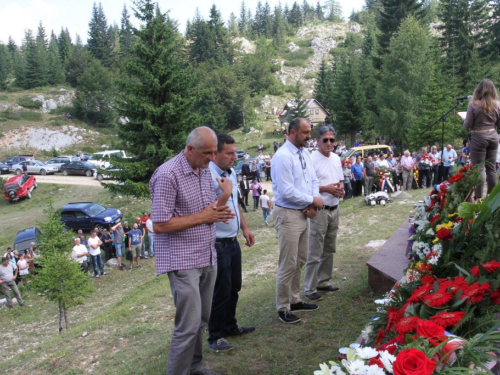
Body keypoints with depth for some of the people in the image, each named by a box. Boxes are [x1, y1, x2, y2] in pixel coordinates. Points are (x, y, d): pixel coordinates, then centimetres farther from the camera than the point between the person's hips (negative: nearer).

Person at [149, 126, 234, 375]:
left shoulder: (205, 170, 8)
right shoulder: (167, 175, -17)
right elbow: (160, 225, -19)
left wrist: (217, 212, -4)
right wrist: (202, 217, -18)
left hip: (208, 258, 8)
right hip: (183, 262, -8)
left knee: (201, 320, 17)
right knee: (189, 324, -4)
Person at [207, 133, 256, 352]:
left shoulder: (231, 173, 8)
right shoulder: (208, 176, -21)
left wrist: (245, 228, 16)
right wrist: (226, 192, -27)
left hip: (233, 241, 9)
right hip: (218, 244, -9)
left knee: (234, 287, 20)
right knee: (221, 292, 3)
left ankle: (230, 326, 38)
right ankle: (215, 337, 20)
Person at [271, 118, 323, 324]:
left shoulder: (305, 153, 9)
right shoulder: (283, 156, -19)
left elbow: (313, 180, 10)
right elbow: (287, 192, -24)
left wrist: (313, 203, -8)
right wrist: (312, 200, -13)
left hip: (303, 213, 9)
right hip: (288, 214, -9)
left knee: (300, 261, 18)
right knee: (288, 265, -1)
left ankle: (295, 300, 33)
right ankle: (283, 309, 14)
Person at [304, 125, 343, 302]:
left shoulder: (336, 158, 9)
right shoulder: (312, 159, -14)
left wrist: (340, 188, -2)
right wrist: (326, 188, -21)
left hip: (334, 209, 8)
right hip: (319, 210, -8)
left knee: (329, 249, 17)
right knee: (315, 252, -3)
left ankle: (323, 281, 31)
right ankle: (310, 288, 8)